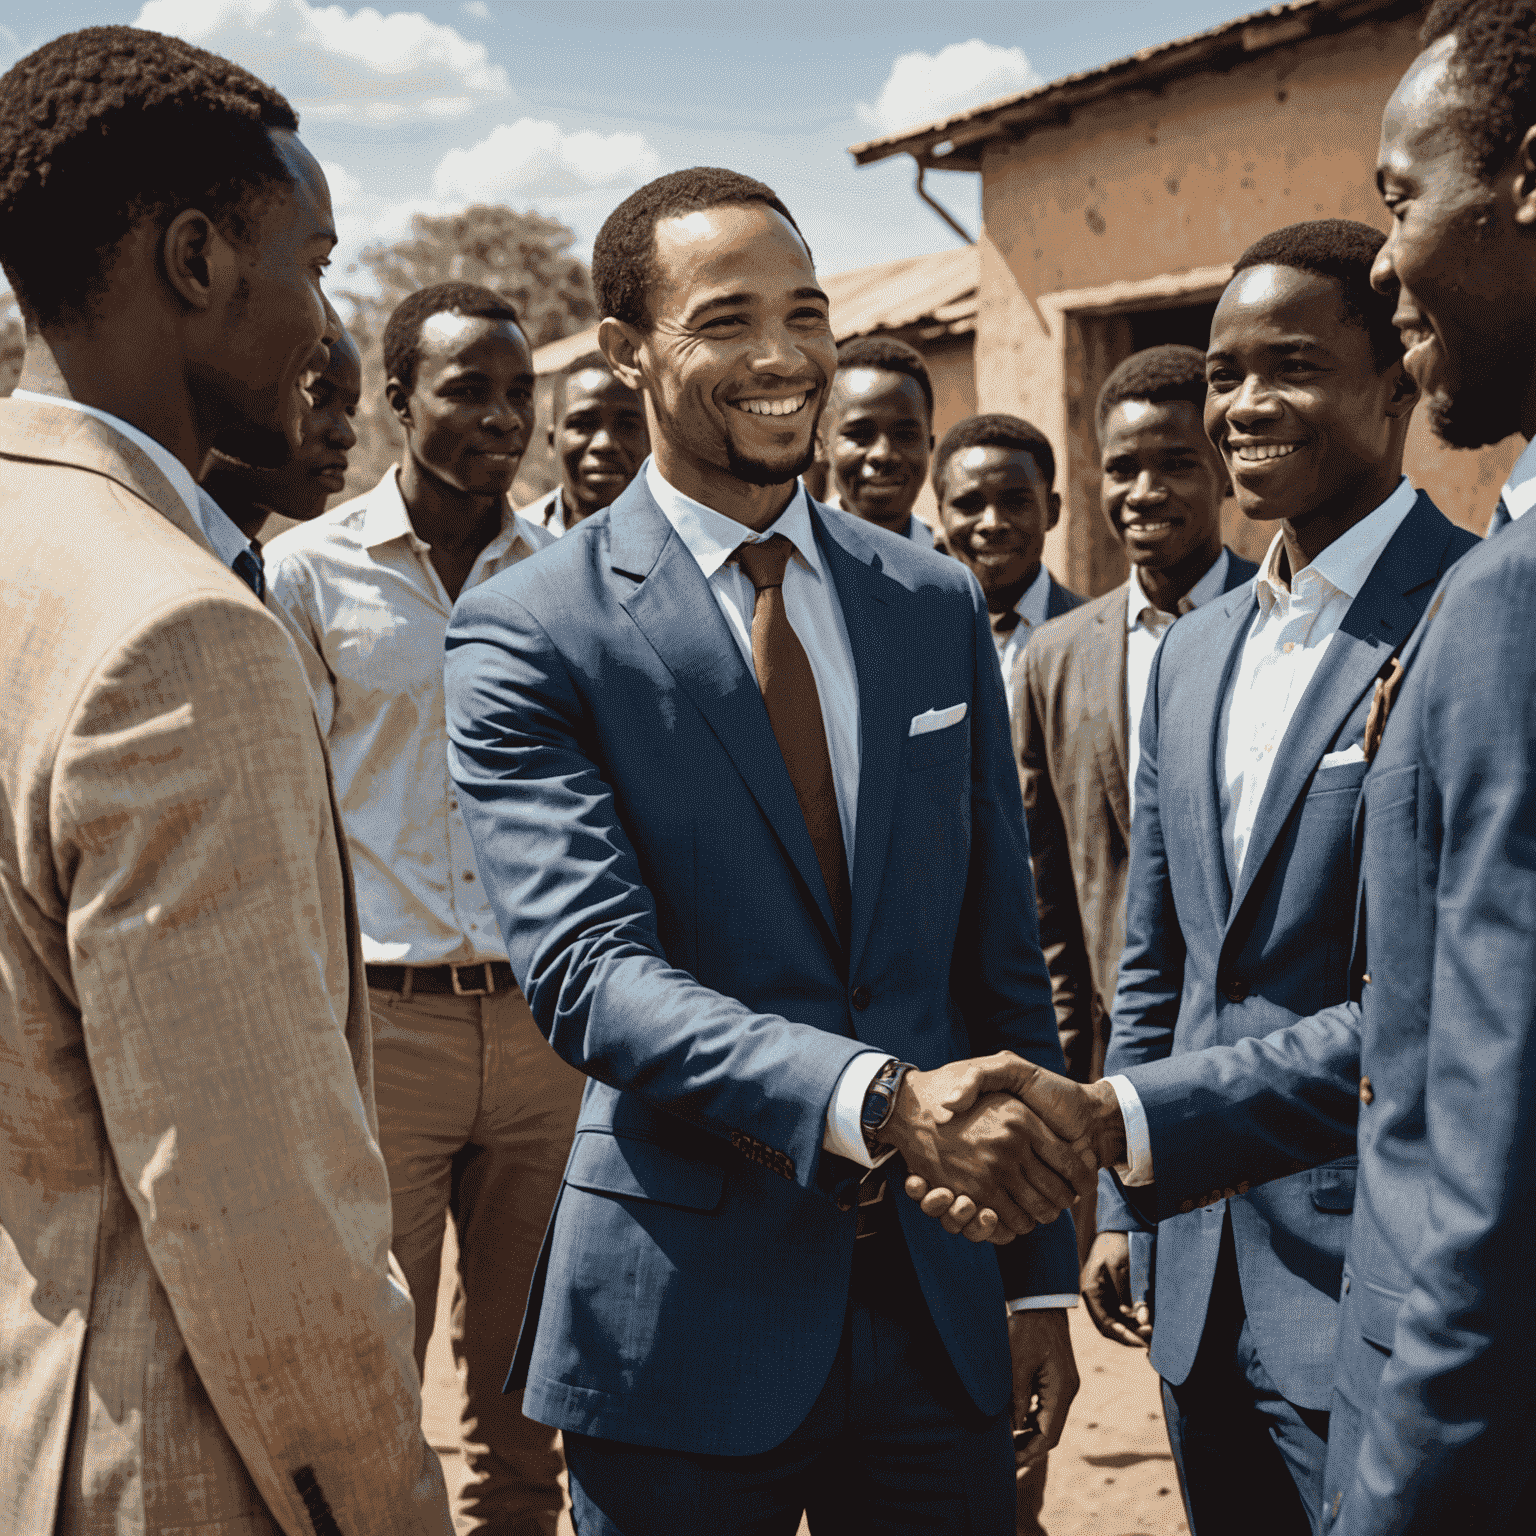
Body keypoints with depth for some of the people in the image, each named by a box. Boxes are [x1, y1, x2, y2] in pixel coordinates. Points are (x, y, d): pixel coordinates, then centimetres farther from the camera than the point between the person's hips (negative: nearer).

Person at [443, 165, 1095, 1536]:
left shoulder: (938, 607, 7)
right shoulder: (529, 638, -7)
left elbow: (1002, 949, 9)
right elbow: (588, 969, -18)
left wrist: (1040, 1274, 7)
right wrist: (876, 1097, -32)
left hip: (942, 1308, 4)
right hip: (685, 1322, -3)